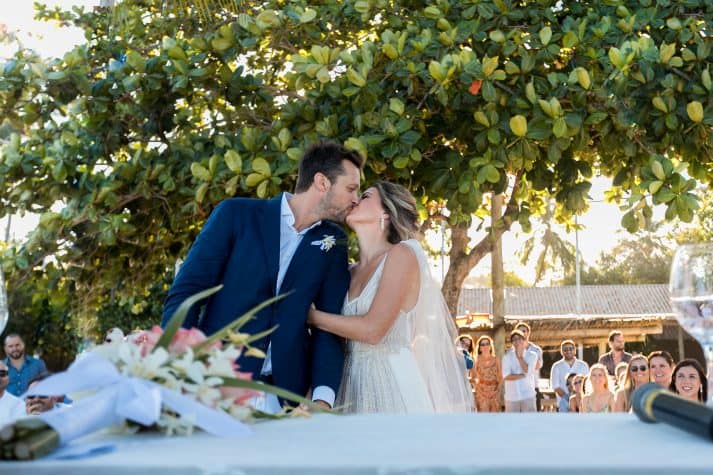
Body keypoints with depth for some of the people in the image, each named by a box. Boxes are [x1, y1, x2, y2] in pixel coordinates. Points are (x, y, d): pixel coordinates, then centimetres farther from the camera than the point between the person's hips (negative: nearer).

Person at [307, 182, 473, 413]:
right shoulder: (353, 271, 14)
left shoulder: (402, 253, -5)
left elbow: (372, 329, -15)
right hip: (358, 387, 6)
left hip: (398, 386, -6)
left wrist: (310, 315, -5)